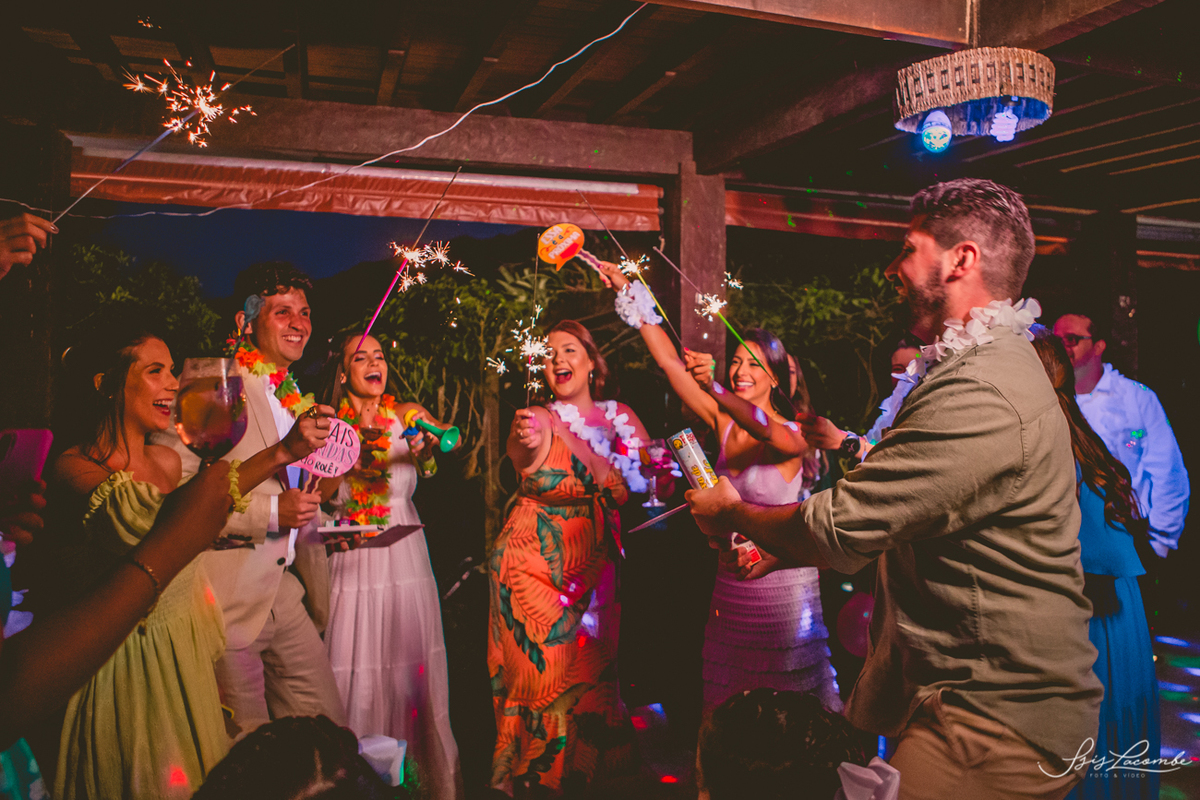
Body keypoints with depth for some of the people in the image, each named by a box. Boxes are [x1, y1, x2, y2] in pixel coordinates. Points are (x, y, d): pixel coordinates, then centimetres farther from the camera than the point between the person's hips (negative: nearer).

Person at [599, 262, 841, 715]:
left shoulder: (793, 435, -10)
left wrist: (713, 388, -51)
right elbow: (670, 363, -2)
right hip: (731, 585, 5)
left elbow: (764, 428, -34)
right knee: (727, 706, 14)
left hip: (782, 582, -5)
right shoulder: (724, 423, 3)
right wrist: (631, 296, -6)